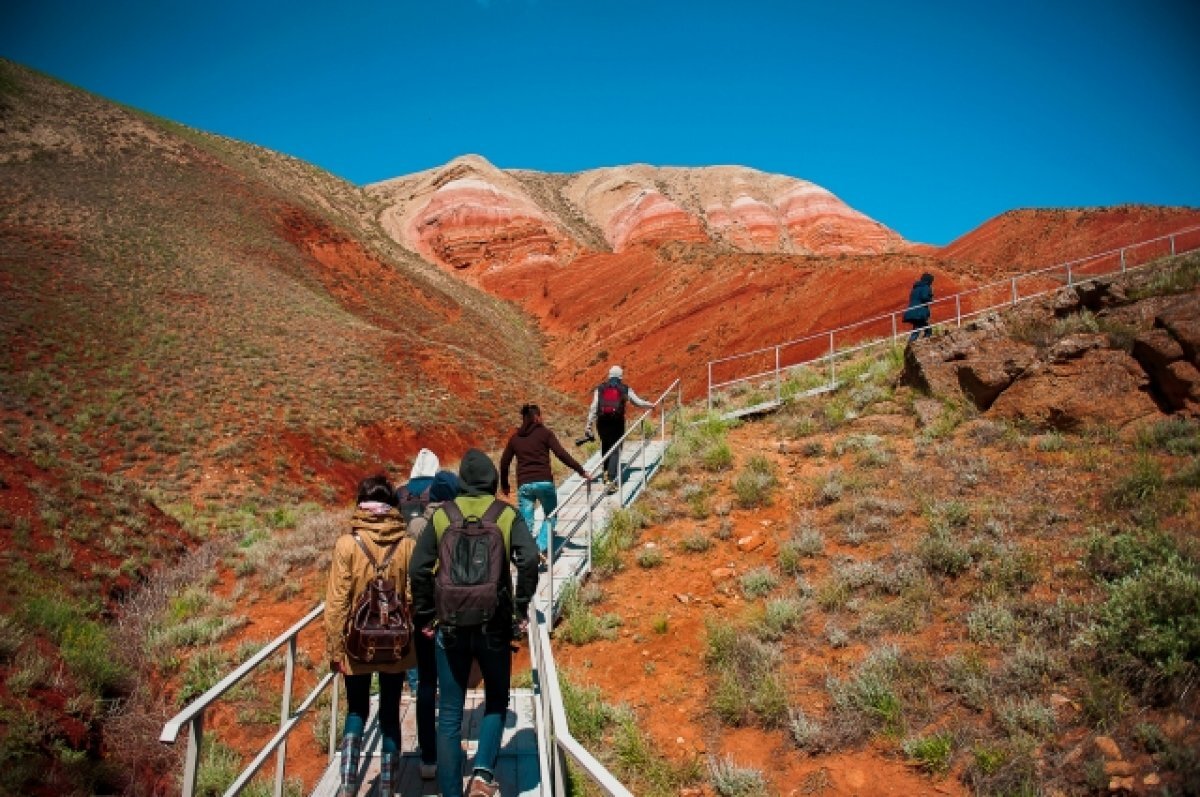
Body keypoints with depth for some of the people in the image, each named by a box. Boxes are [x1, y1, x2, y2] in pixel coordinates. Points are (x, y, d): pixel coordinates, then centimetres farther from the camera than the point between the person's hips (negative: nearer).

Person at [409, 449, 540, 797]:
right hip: (495, 625, -1)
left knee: (450, 714, 11)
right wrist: (521, 607, -4)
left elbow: (419, 567, -4)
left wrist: (424, 616, 6)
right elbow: (529, 559, -15)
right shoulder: (507, 515, -2)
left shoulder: (442, 515, 2)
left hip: (450, 626, 1)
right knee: (496, 700, 19)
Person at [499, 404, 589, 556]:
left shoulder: (515, 437, 14)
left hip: (524, 484, 3)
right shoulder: (545, 433, 3)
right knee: (550, 516, 14)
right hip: (544, 482, -3)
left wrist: (504, 485, 29)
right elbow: (561, 454, -7)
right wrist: (581, 471, -5)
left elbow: (504, 462, 16)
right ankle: (542, 547, -4)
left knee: (525, 521, 7)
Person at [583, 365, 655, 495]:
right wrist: (651, 405, 28)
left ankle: (607, 473, 31)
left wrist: (588, 426, 2)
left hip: (602, 422, 2)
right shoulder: (625, 389, 3)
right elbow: (638, 402, 8)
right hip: (617, 423, -2)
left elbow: (593, 408, 1)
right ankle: (611, 480, -13)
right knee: (615, 451, 0)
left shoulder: (600, 388, 6)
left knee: (605, 447, 24)